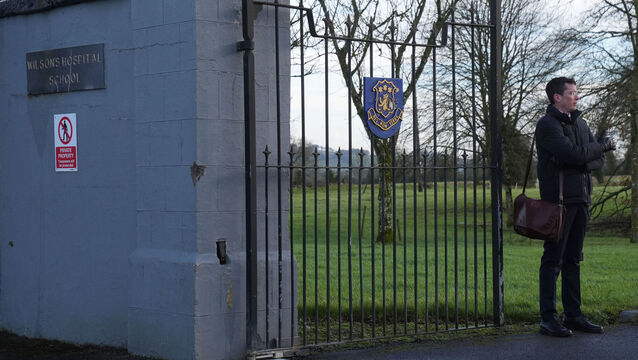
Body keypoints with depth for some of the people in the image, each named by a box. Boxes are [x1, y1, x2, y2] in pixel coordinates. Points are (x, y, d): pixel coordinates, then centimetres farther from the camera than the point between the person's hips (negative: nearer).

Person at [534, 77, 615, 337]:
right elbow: (572, 153, -21)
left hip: (580, 198, 8)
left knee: (573, 260, 11)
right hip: (557, 199, -7)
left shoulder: (580, 124, 17)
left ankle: (573, 315, 16)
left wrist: (583, 162, -12)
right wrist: (601, 145, -6)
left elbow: (598, 159, 10)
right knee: (553, 260, -5)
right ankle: (548, 319, -2)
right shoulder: (547, 125, -8)